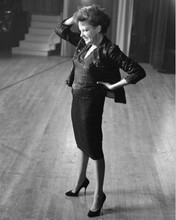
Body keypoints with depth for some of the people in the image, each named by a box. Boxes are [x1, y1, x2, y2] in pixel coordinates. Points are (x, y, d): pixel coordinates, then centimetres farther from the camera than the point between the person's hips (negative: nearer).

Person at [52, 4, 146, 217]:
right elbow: (60, 30, 13)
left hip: (92, 102, -7)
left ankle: (99, 194, 19)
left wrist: (113, 86, -16)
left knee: (94, 148, 3)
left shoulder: (109, 50, -19)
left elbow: (138, 72, -22)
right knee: (82, 142, 22)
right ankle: (81, 180, 42)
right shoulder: (84, 43, 2)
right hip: (76, 98, 8)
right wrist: (76, 17, -2)